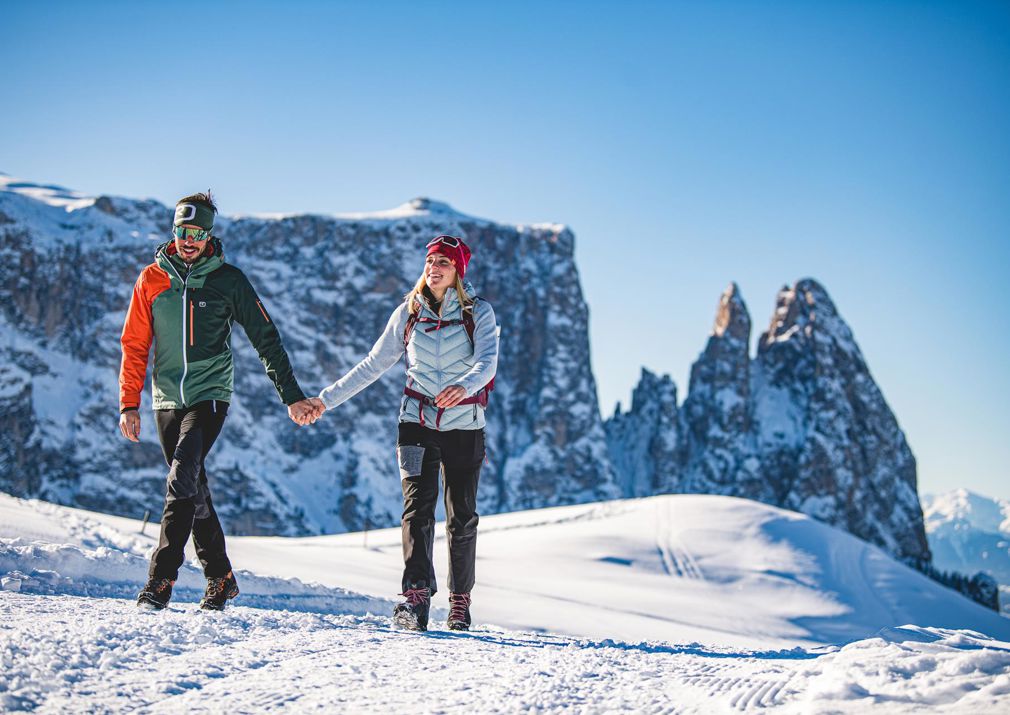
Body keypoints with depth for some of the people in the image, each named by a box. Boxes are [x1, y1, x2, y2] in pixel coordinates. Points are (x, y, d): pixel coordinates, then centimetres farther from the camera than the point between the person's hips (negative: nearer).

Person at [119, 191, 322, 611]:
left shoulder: (228, 280, -1)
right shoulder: (152, 279, 5)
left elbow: (266, 340, 2)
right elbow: (135, 345, 8)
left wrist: (292, 397, -1)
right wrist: (129, 405, 2)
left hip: (210, 397, -3)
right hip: (167, 401, 3)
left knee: (182, 480, -20)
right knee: (193, 488, 9)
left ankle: (161, 579, -20)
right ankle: (219, 576, 22)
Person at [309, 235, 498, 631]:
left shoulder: (479, 313, -2)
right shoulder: (408, 313, 6)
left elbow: (487, 360, -20)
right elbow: (373, 365, 11)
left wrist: (465, 386, -42)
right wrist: (326, 399, 8)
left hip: (464, 427, -1)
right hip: (417, 424, 1)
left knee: (462, 517, 3)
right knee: (418, 509, -14)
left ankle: (460, 602, 17)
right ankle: (416, 599, -24)